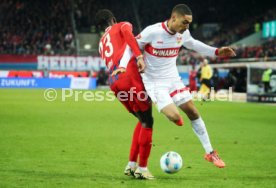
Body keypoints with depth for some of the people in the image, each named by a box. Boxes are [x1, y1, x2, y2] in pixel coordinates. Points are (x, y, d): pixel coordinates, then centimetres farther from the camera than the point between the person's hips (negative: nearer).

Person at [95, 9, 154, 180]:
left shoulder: (101, 43, 32)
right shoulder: (122, 26, 14)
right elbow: (126, 32, -11)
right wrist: (139, 56, -21)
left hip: (114, 83, 7)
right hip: (129, 77, -7)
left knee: (142, 121, 21)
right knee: (147, 122, 3)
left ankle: (131, 165, 18)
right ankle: (142, 169, 4)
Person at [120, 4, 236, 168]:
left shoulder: (183, 34, -3)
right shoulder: (152, 32, -22)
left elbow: (193, 44, 18)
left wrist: (217, 52, 11)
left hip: (173, 79, 6)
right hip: (154, 82, -6)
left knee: (193, 112, 4)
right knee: (175, 116, -23)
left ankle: (210, 153, 15)